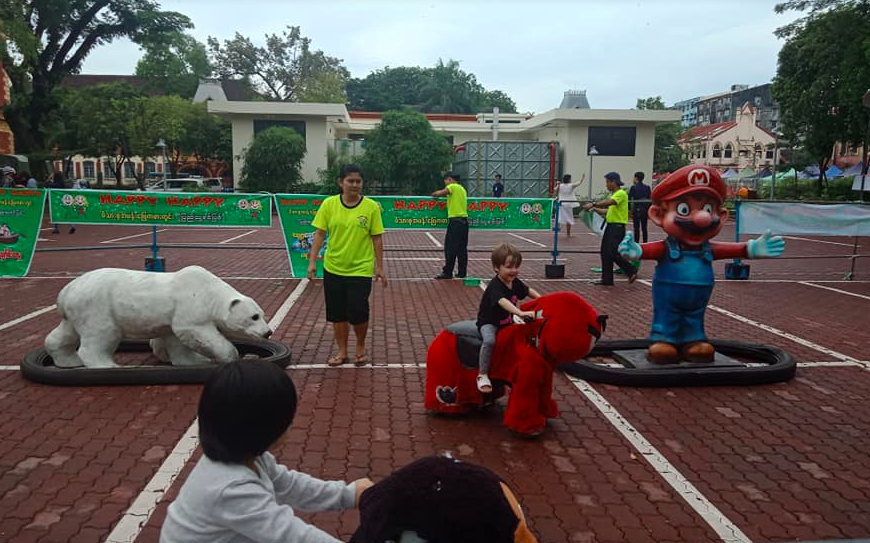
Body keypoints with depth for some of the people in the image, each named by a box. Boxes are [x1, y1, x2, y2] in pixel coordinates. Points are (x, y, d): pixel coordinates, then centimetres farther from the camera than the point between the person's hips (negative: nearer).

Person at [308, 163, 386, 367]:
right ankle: (342, 352, 26)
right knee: (337, 313, 9)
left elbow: (377, 238, -2)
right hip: (333, 268, 2)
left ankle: (360, 347, 23)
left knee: (358, 312, -4)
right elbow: (320, 234, 0)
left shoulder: (371, 206, -6)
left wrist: (379, 267, -3)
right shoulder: (329, 204, -2)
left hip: (361, 269, -2)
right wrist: (313, 261, -6)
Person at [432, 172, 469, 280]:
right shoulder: (462, 188, 20)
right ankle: (462, 272, 14)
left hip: (455, 221, -8)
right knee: (462, 249, 10)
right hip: (464, 221, 8)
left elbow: (439, 193, -17)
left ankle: (447, 272, -3)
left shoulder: (453, 186, -6)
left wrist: (434, 194, 2)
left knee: (450, 249, -5)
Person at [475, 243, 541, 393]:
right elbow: (502, 301, -43)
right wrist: (521, 313, -56)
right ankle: (482, 374, -21)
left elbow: (528, 291, 20)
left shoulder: (515, 282, 2)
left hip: (507, 322, 8)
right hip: (488, 322, -8)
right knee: (490, 341, -36)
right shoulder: (495, 286, -24)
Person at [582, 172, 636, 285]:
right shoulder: (614, 194, 19)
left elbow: (608, 202, -29)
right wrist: (595, 209, 13)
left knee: (612, 253, -12)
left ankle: (631, 271, 4)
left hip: (618, 227, -10)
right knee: (605, 253, 8)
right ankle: (607, 279, 14)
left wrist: (593, 204, -32)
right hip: (610, 225, 10)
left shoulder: (621, 193, -12)